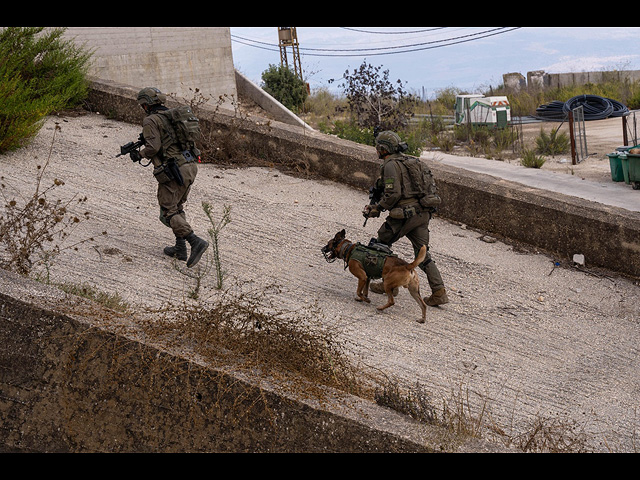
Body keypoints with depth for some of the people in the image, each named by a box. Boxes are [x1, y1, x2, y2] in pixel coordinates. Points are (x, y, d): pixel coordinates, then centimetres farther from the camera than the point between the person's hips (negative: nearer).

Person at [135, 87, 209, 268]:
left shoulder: (151, 120, -5)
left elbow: (153, 147, -16)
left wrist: (141, 153, 6)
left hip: (173, 171, -8)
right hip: (190, 166, 8)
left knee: (168, 212, -1)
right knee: (177, 208, 21)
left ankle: (196, 242, -17)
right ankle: (180, 248, 19)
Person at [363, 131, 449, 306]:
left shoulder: (391, 165, -9)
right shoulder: (410, 162, 20)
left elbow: (393, 194, -19)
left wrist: (377, 209, -4)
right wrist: (375, 204, 23)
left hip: (405, 214, -8)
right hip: (423, 213, 8)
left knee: (382, 244, 12)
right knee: (422, 254, 9)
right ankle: (439, 292, 0)